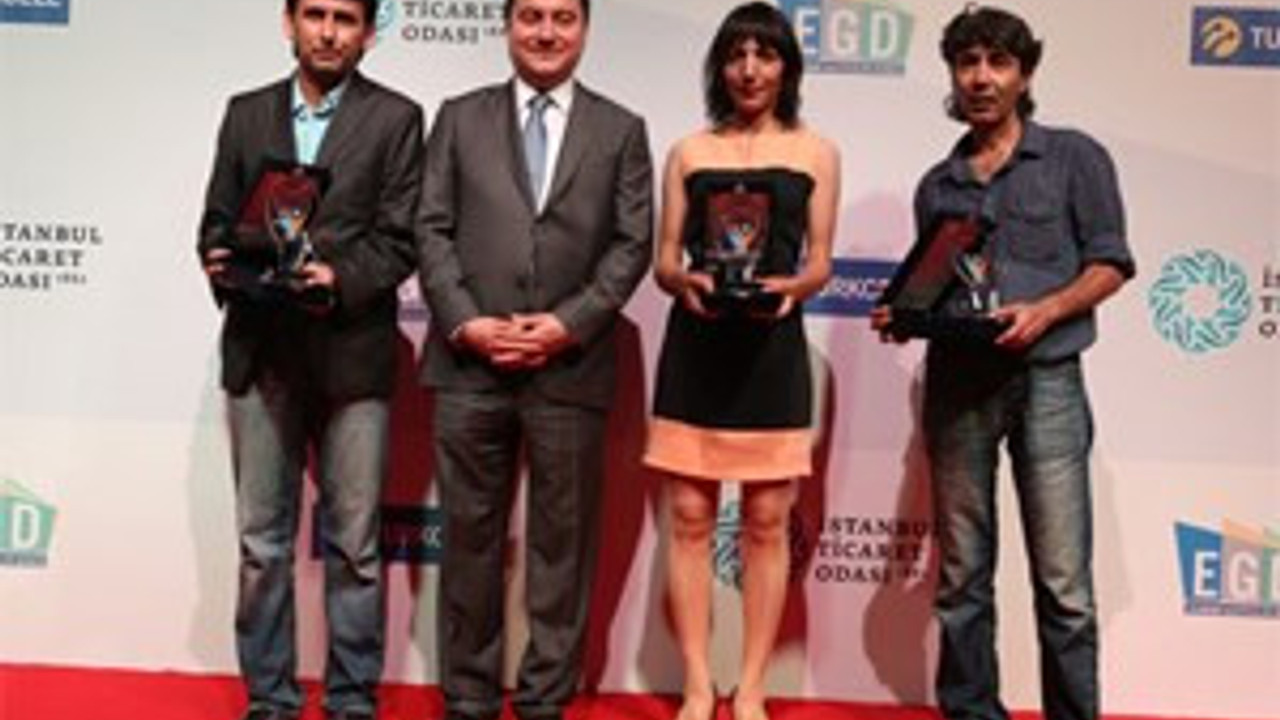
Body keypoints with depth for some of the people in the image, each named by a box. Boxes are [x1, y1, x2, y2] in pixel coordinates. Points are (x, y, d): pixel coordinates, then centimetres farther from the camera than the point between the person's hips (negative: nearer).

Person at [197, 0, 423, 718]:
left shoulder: (396, 117, 2)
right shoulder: (246, 113, 12)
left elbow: (400, 238, -3)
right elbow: (218, 221, 11)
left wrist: (339, 280, -19)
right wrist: (225, 266, -10)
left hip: (352, 354, -3)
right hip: (259, 351, 3)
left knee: (354, 542, 4)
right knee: (262, 540, 8)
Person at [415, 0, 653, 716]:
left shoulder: (621, 130, 9)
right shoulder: (460, 118, 11)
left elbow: (632, 244, 2)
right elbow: (433, 230, 5)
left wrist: (569, 324, -10)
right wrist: (465, 322, -8)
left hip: (572, 367, 0)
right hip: (469, 364, 1)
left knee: (563, 541, 6)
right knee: (470, 535, 8)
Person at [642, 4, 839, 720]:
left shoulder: (816, 153, 9)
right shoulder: (688, 152, 10)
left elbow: (821, 260, 7)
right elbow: (664, 260, 8)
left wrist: (791, 288, -15)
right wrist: (687, 281, -14)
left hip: (772, 348, -1)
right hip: (695, 346, 1)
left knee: (767, 522, 2)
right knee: (690, 518, 1)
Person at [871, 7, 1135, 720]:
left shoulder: (1074, 158, 5)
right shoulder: (938, 184, 15)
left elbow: (1110, 263, 1)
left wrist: (1043, 312, -14)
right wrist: (903, 316, -1)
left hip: (1046, 380, -3)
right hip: (957, 383, 3)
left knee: (1063, 581, -4)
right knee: (962, 574, 7)